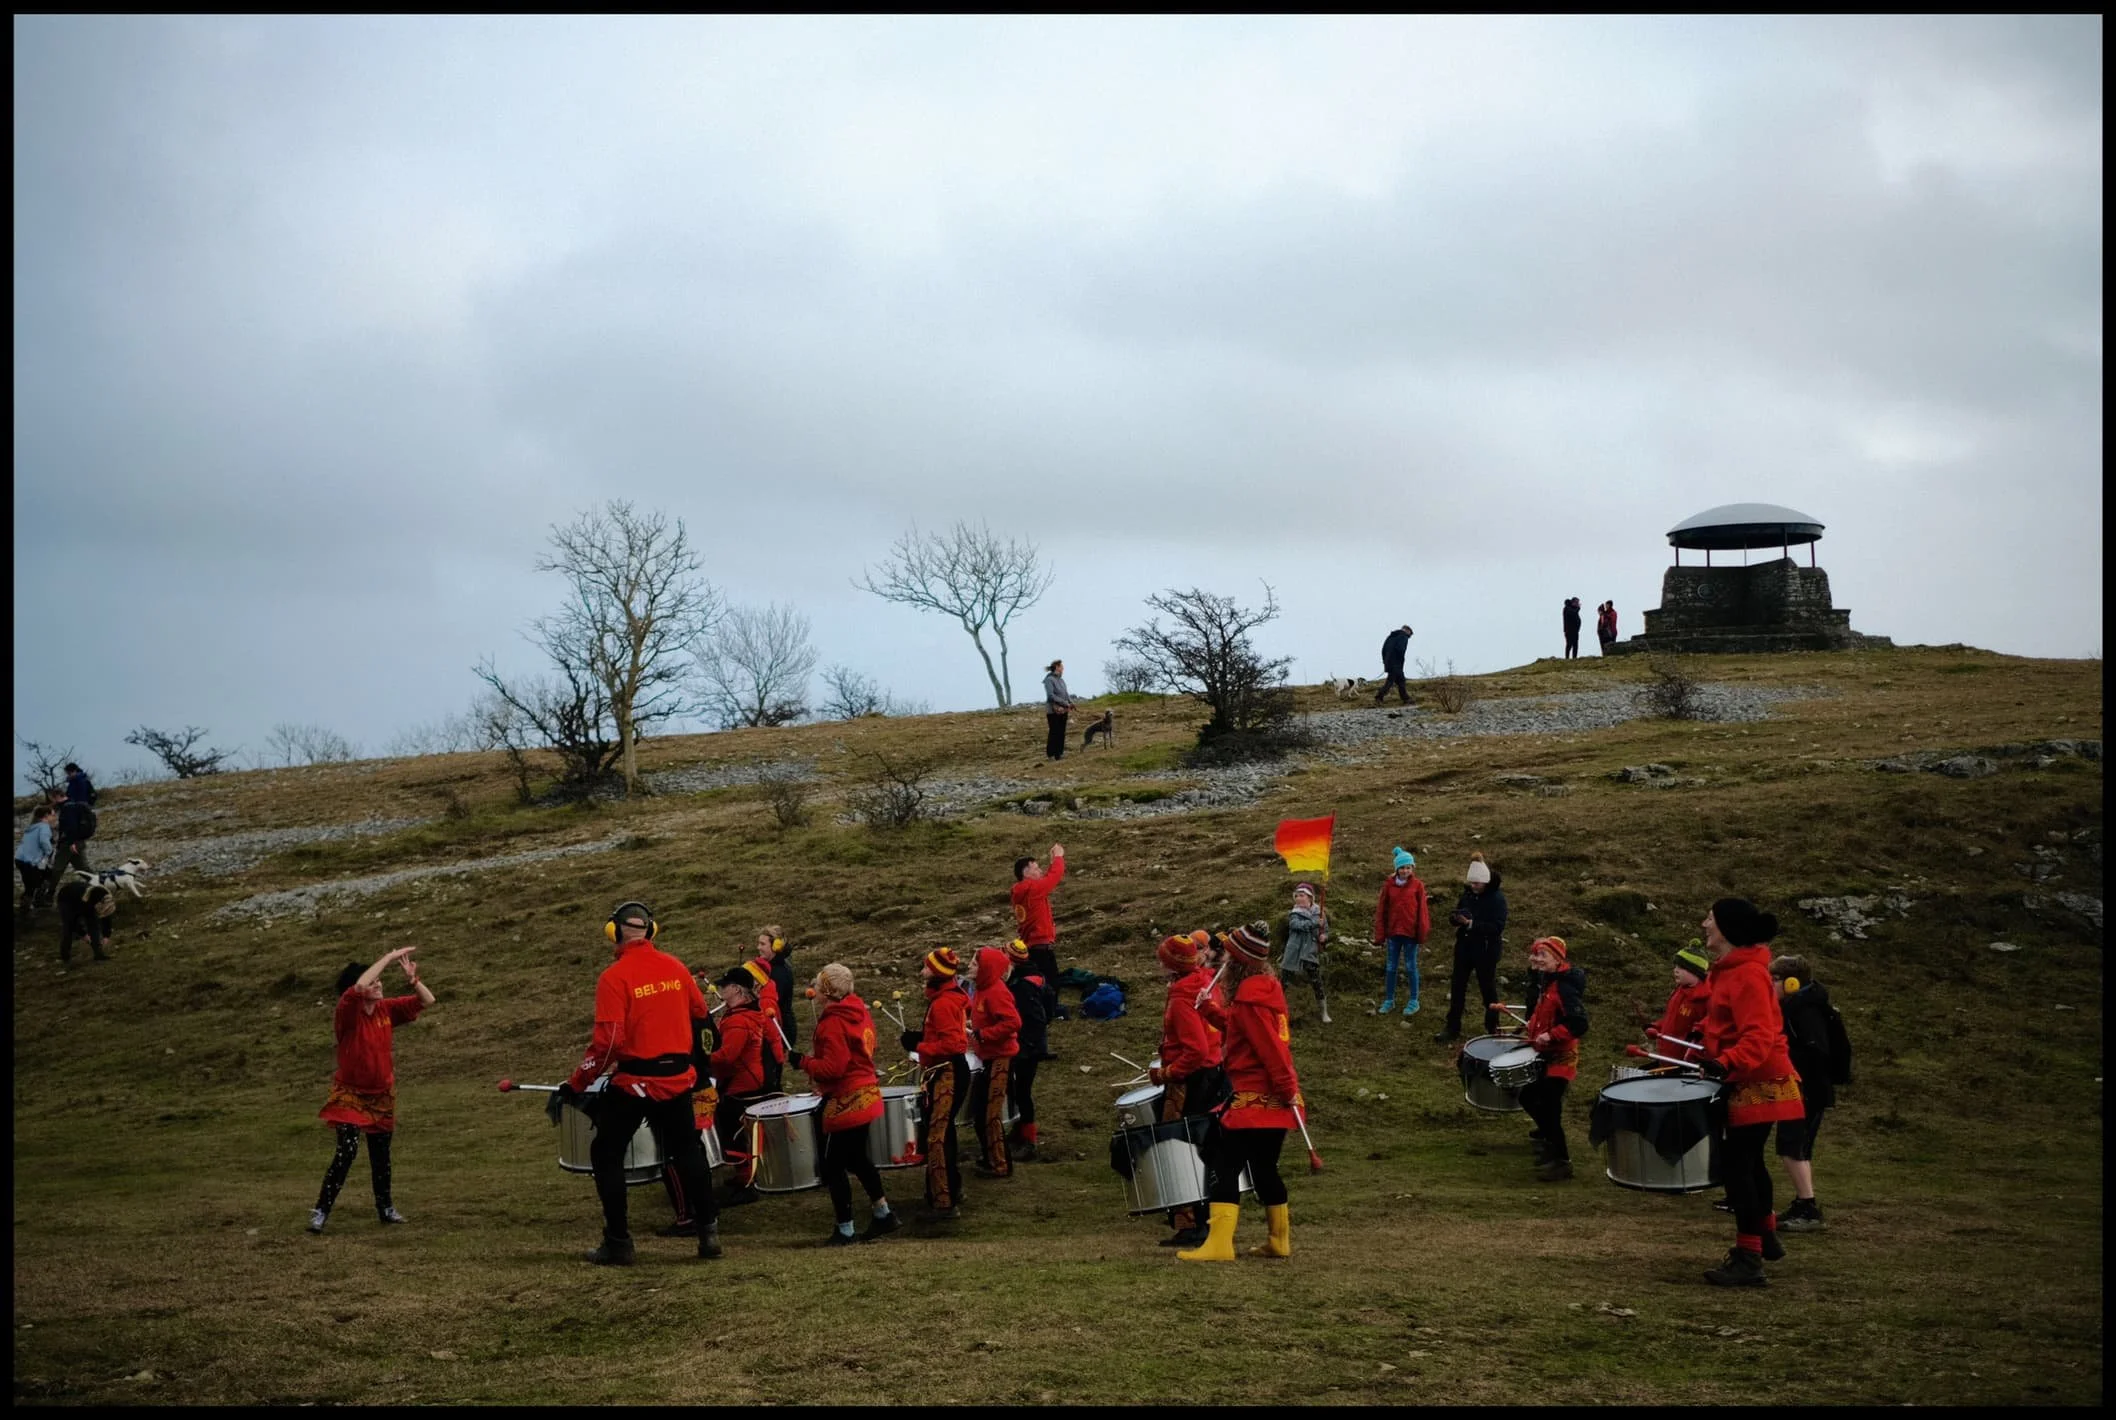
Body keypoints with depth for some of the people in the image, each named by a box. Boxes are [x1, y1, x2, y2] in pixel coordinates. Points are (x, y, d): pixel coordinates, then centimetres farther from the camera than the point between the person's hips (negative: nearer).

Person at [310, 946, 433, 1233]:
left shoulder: (387, 1010, -4)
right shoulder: (347, 1012, -19)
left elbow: (426, 1000, 0)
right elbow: (359, 986, -40)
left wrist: (412, 979, -19)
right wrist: (389, 957, -34)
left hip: (381, 1095, 5)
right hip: (350, 1094, -5)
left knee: (381, 1154, 16)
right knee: (347, 1151, -18)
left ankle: (385, 1207, 32)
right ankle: (321, 1211, -9)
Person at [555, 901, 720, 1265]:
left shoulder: (614, 977, -14)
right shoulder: (674, 967, 2)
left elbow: (607, 1043, -19)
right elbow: (701, 1016, 13)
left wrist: (572, 1087, -13)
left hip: (634, 1082, -5)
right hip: (678, 1078, 5)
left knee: (606, 1155, 11)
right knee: (688, 1152, 20)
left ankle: (618, 1244, 10)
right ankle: (708, 1232, 19)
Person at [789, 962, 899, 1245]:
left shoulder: (832, 1023, -20)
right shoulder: (860, 1011, 6)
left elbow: (832, 1068, -24)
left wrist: (802, 1061, -10)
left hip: (845, 1102, -9)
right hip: (865, 1094, 9)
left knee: (834, 1165, 0)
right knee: (857, 1156, 23)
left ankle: (844, 1229, 5)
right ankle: (883, 1214, 27)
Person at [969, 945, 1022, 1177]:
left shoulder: (996, 992, -21)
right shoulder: (984, 990, 10)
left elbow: (1012, 1022, -29)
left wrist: (983, 1034, -25)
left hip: (1000, 1059, -10)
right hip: (989, 1057, 10)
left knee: (991, 1114, -4)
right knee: (979, 1111, 17)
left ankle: (1001, 1165, 4)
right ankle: (988, 1156, 29)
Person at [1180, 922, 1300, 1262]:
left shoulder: (1250, 994, -15)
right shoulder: (1269, 987, 13)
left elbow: (1269, 1046, -20)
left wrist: (1287, 1088, -17)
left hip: (1253, 1100, -10)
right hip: (1274, 1102, 10)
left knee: (1225, 1167, -9)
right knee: (1264, 1169, 17)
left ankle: (1219, 1244, -14)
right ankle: (1280, 1240, 24)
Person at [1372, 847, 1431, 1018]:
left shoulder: (1417, 885, -5)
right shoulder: (1389, 885, -1)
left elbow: (1422, 911, -3)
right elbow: (1381, 910, 2)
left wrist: (1422, 933, -5)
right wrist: (1380, 935, 1)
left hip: (1410, 932, -2)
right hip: (1393, 932, 2)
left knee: (1410, 967, 5)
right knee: (1392, 967, 11)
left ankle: (1413, 1002, 15)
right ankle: (1389, 1000, 20)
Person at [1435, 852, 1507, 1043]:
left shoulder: (1497, 898, -15)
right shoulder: (1467, 893, 2)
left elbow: (1497, 927, -21)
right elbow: (1456, 917, 12)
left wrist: (1471, 923, -27)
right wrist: (1456, 918, -14)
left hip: (1486, 950, -6)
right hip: (1464, 946, 6)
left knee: (1488, 988, 7)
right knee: (1457, 987, 7)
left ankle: (1493, 1028, 22)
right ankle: (1452, 1028, 15)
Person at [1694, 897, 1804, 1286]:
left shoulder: (1747, 975, -20)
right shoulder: (1730, 969, 12)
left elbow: (1758, 1036, -28)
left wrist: (1726, 1064, -37)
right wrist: (1711, 1055, 19)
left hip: (1758, 1085, -11)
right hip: (1746, 1082, 11)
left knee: (1736, 1165, -10)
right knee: (1748, 1161, 22)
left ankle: (1748, 1259, -6)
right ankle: (1765, 1236, 39)